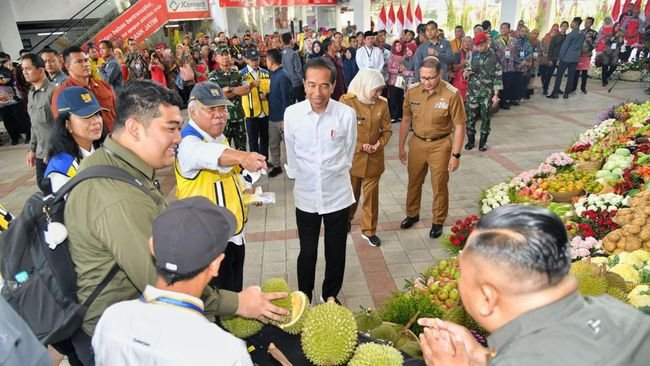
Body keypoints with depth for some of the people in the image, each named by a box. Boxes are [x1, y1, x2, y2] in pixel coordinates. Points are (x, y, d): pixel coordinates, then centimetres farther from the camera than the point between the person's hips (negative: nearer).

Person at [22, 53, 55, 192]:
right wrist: (32, 149, 16)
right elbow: (34, 124, 18)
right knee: (43, 184, 13)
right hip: (41, 151, 8)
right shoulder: (31, 94, 12)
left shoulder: (52, 91, -15)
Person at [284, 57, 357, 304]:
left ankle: (331, 295, 40)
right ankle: (304, 297, 38)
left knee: (336, 253, 16)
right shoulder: (292, 113, -12)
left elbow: (348, 154, 2)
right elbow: (291, 155, 4)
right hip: (305, 195, 1)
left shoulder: (347, 114, -15)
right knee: (307, 252, 15)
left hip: (338, 195, 0)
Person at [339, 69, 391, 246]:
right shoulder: (346, 102, -14)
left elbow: (387, 130, 4)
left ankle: (369, 230, 25)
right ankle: (346, 219, 44)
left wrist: (380, 144, -15)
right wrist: (360, 146, -17)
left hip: (374, 159, 2)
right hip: (351, 157, -2)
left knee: (371, 195, 9)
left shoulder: (382, 104, -4)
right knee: (350, 193, 16)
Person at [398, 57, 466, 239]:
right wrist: (401, 147, 7)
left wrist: (456, 154, -13)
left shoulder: (452, 94, -18)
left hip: (440, 145, -3)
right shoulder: (412, 91, -8)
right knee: (414, 182, 18)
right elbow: (406, 120, 3)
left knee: (439, 186, 10)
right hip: (417, 142, 3)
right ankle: (412, 214, 41)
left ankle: (438, 222, 30)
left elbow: (459, 127, -12)